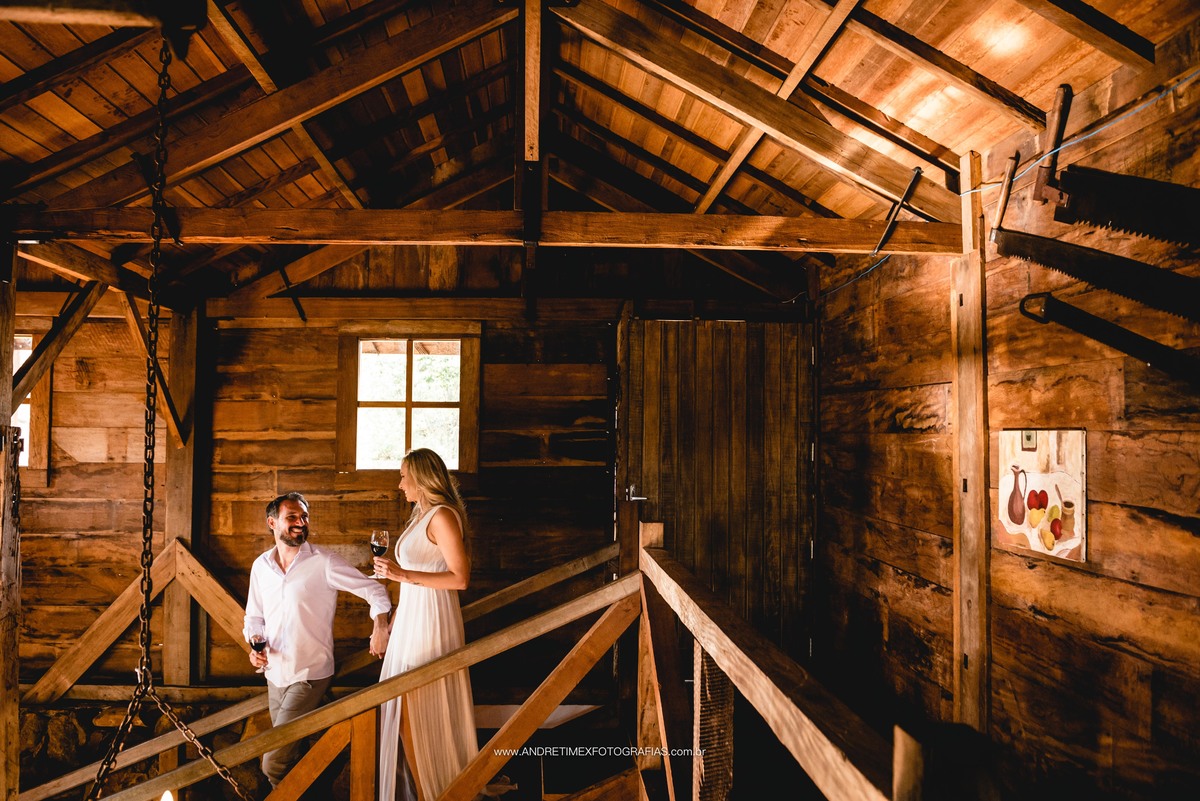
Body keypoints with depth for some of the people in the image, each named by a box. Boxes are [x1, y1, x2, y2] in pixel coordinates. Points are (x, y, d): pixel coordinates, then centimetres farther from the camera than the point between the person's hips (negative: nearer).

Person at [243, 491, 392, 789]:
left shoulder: (324, 563, -13)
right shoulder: (260, 566, 3)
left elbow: (373, 589, -12)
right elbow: (254, 616, 13)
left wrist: (380, 627, -27)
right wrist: (255, 646, -6)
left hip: (309, 676, -5)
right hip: (275, 675, 5)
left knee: (274, 762, -10)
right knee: (291, 756, 18)